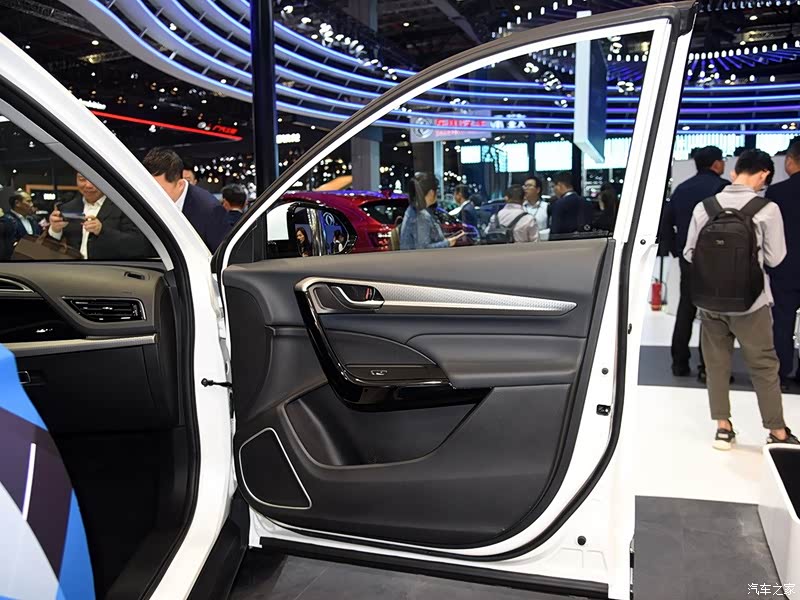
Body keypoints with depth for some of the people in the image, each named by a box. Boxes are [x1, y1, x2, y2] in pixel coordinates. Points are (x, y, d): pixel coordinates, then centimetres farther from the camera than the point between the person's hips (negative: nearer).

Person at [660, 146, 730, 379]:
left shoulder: (681, 189, 11)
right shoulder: (722, 187, -9)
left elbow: (666, 223, 13)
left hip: (687, 258, 6)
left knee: (685, 308, 12)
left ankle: (679, 363, 16)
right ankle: (708, 367, -1)